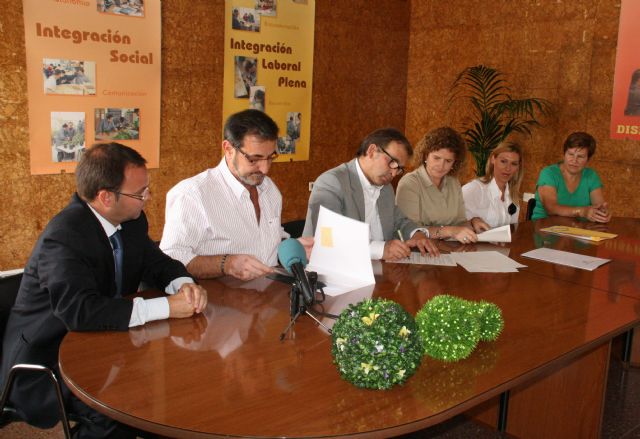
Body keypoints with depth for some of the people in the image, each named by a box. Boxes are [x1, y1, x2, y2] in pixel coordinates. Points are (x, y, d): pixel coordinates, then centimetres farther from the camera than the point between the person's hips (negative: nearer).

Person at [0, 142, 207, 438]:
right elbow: (80, 310, -36)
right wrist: (166, 307, -33)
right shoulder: (63, 236, -26)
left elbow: (156, 262, 9)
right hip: (49, 357, -7)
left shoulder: (130, 220, -3)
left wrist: (184, 285, -15)